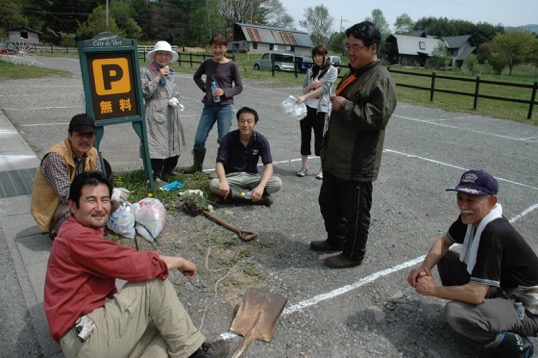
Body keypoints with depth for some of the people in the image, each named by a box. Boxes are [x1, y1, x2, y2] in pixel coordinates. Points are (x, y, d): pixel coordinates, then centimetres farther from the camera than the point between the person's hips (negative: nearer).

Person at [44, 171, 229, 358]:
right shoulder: (77, 237, -16)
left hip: (90, 331, 10)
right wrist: (179, 261, -8)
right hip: (85, 337, -10)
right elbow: (133, 265, -22)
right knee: (154, 282, -15)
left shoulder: (80, 232, 19)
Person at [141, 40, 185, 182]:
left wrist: (175, 100, -1)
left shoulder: (170, 73, 16)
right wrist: (158, 77, -15)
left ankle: (167, 173, 32)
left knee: (174, 146, 13)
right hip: (156, 115, -7)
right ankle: (157, 177, 6)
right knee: (158, 146, -7)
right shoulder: (147, 72, -4)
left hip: (171, 115, 7)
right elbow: (145, 92, -13)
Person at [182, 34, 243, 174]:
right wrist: (204, 87, 4)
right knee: (199, 139, 7)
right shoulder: (207, 63, 4)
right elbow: (196, 76, 21)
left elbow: (239, 87, -1)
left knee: (224, 140, 1)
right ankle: (197, 165, 27)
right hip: (209, 106, 4)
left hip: (225, 106, -4)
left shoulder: (231, 65, -6)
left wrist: (225, 92, -16)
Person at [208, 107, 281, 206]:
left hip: (252, 177, 0)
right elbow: (220, 163, -16)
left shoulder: (261, 140, -11)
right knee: (213, 184, -33)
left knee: (277, 183, -25)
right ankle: (259, 198, -26)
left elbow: (268, 166, -17)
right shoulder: (228, 138, -12)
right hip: (232, 177, 0)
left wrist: (261, 186, -36)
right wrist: (224, 181, -38)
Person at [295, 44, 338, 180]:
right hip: (307, 107, 4)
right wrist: (310, 86, -15)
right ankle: (304, 166, 19)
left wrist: (305, 97, -22)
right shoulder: (310, 70, 10)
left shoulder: (332, 70, -3)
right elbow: (304, 89, 8)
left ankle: (323, 168, 13)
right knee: (305, 137, 8)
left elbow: (324, 88, -15)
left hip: (321, 109, -4)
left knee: (320, 139, 1)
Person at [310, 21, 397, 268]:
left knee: (355, 211, 5)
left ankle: (353, 254, 22)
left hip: (358, 163, -10)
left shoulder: (381, 79, -16)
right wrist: (327, 146, 23)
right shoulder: (353, 74, 15)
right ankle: (335, 240, 40)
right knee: (328, 202, 21)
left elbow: (377, 117, -26)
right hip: (336, 157, 10)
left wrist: (345, 106, -22)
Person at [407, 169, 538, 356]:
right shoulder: (471, 216, -8)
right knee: (445, 258, 2)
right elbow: (444, 242, 6)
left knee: (455, 312, -30)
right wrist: (424, 268, -12)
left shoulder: (494, 234, -32)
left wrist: (432, 289, -20)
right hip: (498, 290, 8)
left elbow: (475, 294, -35)